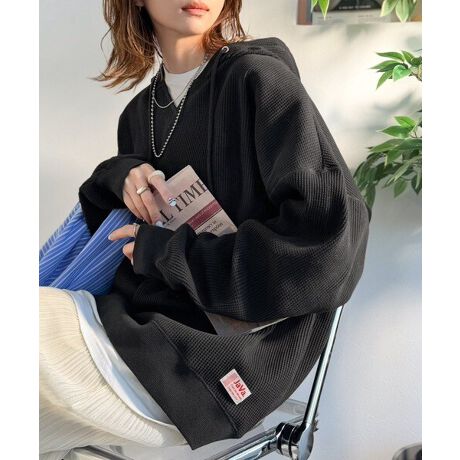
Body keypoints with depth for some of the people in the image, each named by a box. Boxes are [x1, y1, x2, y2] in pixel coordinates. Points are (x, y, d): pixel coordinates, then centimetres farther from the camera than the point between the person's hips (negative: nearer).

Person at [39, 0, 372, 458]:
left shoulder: (258, 80, -9)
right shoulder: (139, 112, 12)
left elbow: (332, 239, -20)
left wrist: (164, 251, -14)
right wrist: (125, 172, 3)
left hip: (199, 364, -6)